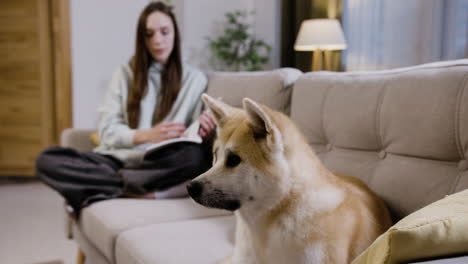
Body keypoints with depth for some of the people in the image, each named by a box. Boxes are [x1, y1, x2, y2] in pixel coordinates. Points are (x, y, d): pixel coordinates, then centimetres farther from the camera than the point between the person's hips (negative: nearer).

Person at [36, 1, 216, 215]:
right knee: (47, 159, -23)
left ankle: (104, 187, -24)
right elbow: (107, 131, 3)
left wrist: (203, 131, -19)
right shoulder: (125, 74, 13)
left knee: (196, 155, -36)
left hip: (160, 163, -1)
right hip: (118, 158, 2)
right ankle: (141, 191, -27)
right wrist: (147, 135, -16)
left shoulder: (194, 79, 10)